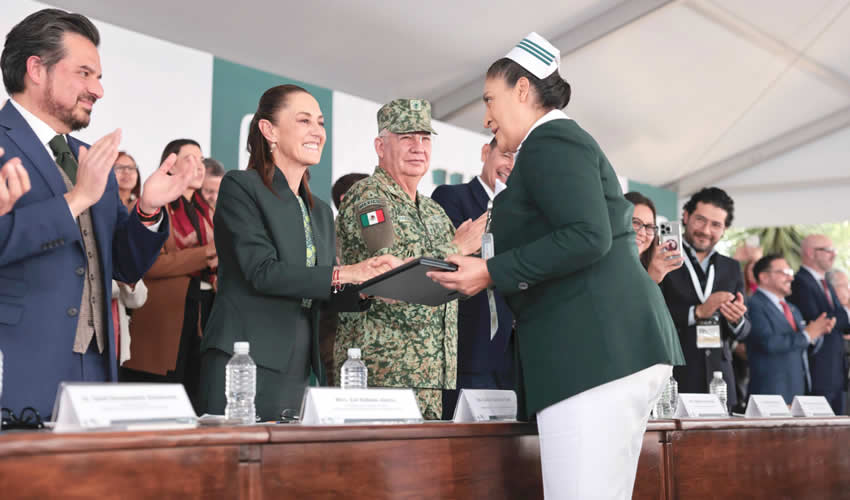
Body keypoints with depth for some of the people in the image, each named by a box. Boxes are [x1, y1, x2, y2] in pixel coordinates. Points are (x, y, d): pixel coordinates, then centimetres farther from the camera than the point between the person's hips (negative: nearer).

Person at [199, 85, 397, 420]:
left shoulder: (320, 211, 20)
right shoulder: (240, 186, -2)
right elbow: (262, 272, -14)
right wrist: (345, 274, -18)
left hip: (297, 371, 7)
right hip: (245, 364, -6)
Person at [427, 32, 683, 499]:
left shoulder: (548, 142, -6)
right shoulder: (564, 140, 25)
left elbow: (588, 237, -20)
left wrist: (492, 272, -14)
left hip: (596, 347, -11)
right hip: (614, 344, 11)